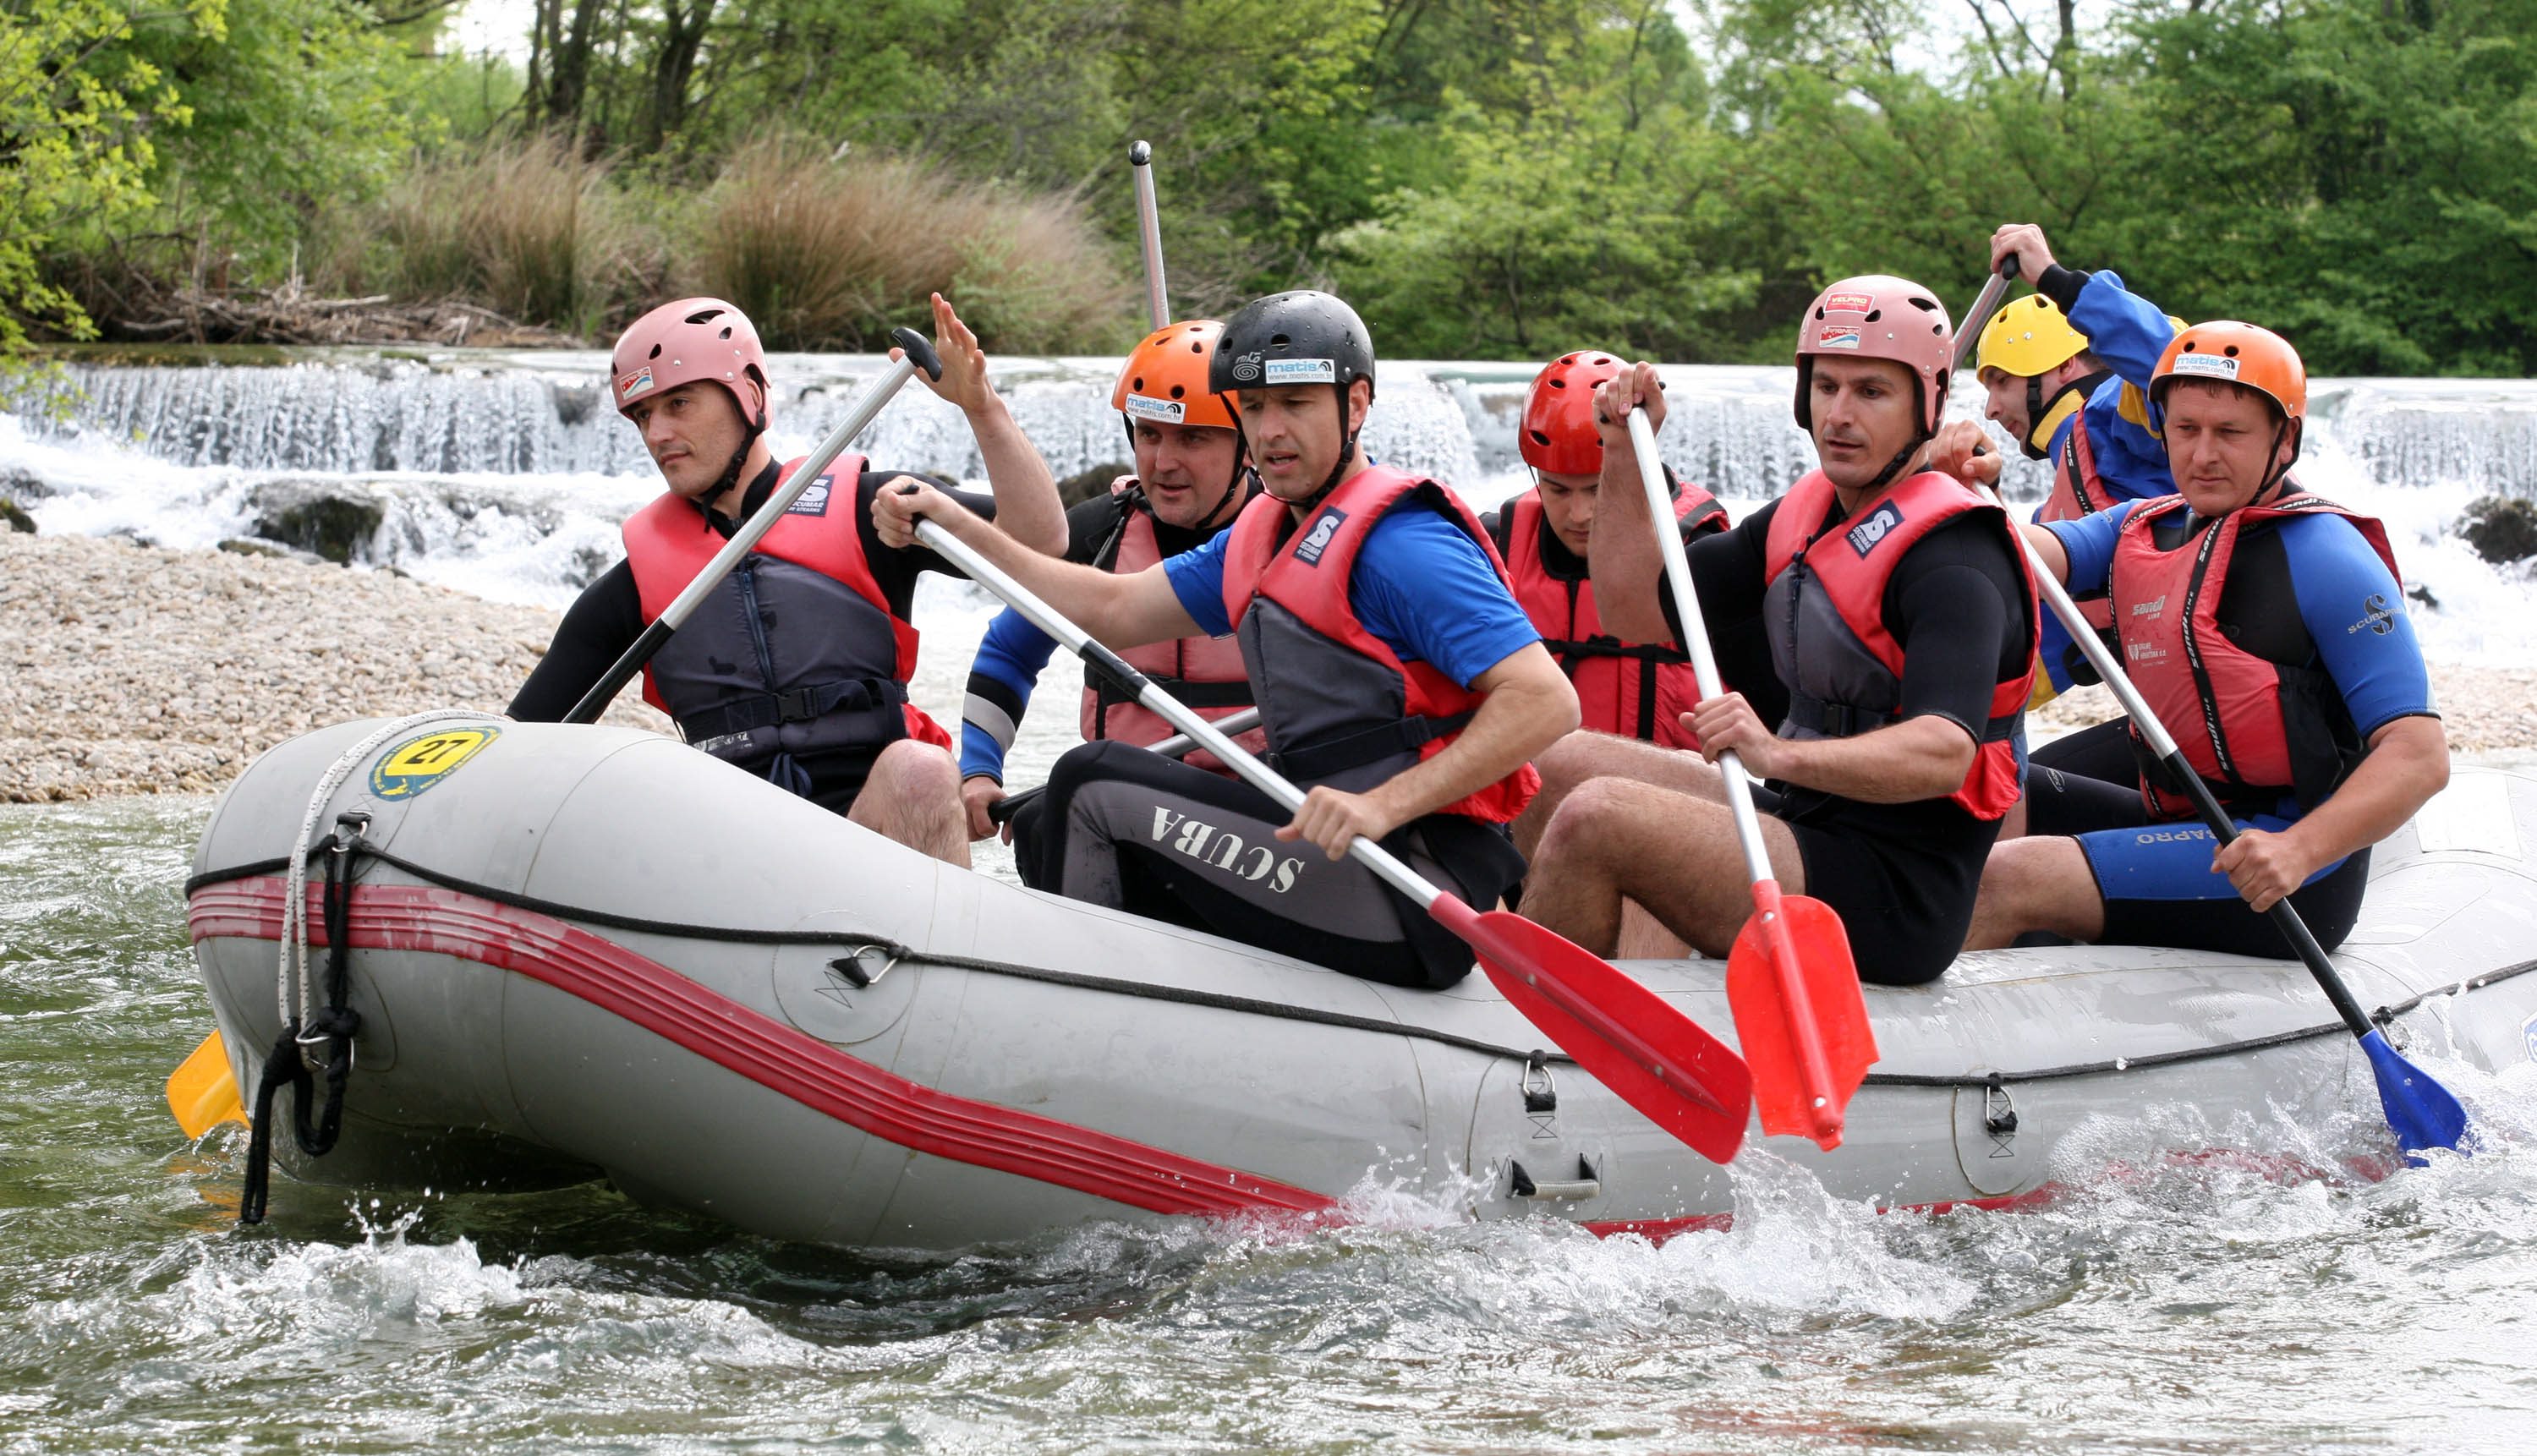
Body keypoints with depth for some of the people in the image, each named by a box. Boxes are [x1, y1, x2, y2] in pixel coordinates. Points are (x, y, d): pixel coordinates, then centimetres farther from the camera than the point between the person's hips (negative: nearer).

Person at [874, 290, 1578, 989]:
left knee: (1093, 784, -8)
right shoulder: (1262, 536, 15)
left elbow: (1547, 700, -24)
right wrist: (956, 529, 11)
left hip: (1415, 902, -10)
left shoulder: (1396, 545, -15)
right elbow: (1116, 608, 20)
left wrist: (1384, 806, -31)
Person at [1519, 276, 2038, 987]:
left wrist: (1779, 756, -46)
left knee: (1593, 816, -23)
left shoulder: (1951, 559, -17)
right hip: (1799, 824, 10)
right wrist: (1624, 456, 4)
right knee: (1556, 760, 8)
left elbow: (1943, 755, -32)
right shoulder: (1805, 515, 11)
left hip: (1892, 899, -10)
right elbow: (1638, 613, 16)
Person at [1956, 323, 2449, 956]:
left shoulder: (2324, 556, -10)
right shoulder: (2141, 526, 13)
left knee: (2008, 881, -22)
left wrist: (2300, 850, -34)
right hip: (2181, 824, 8)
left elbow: (2420, 755, -18)